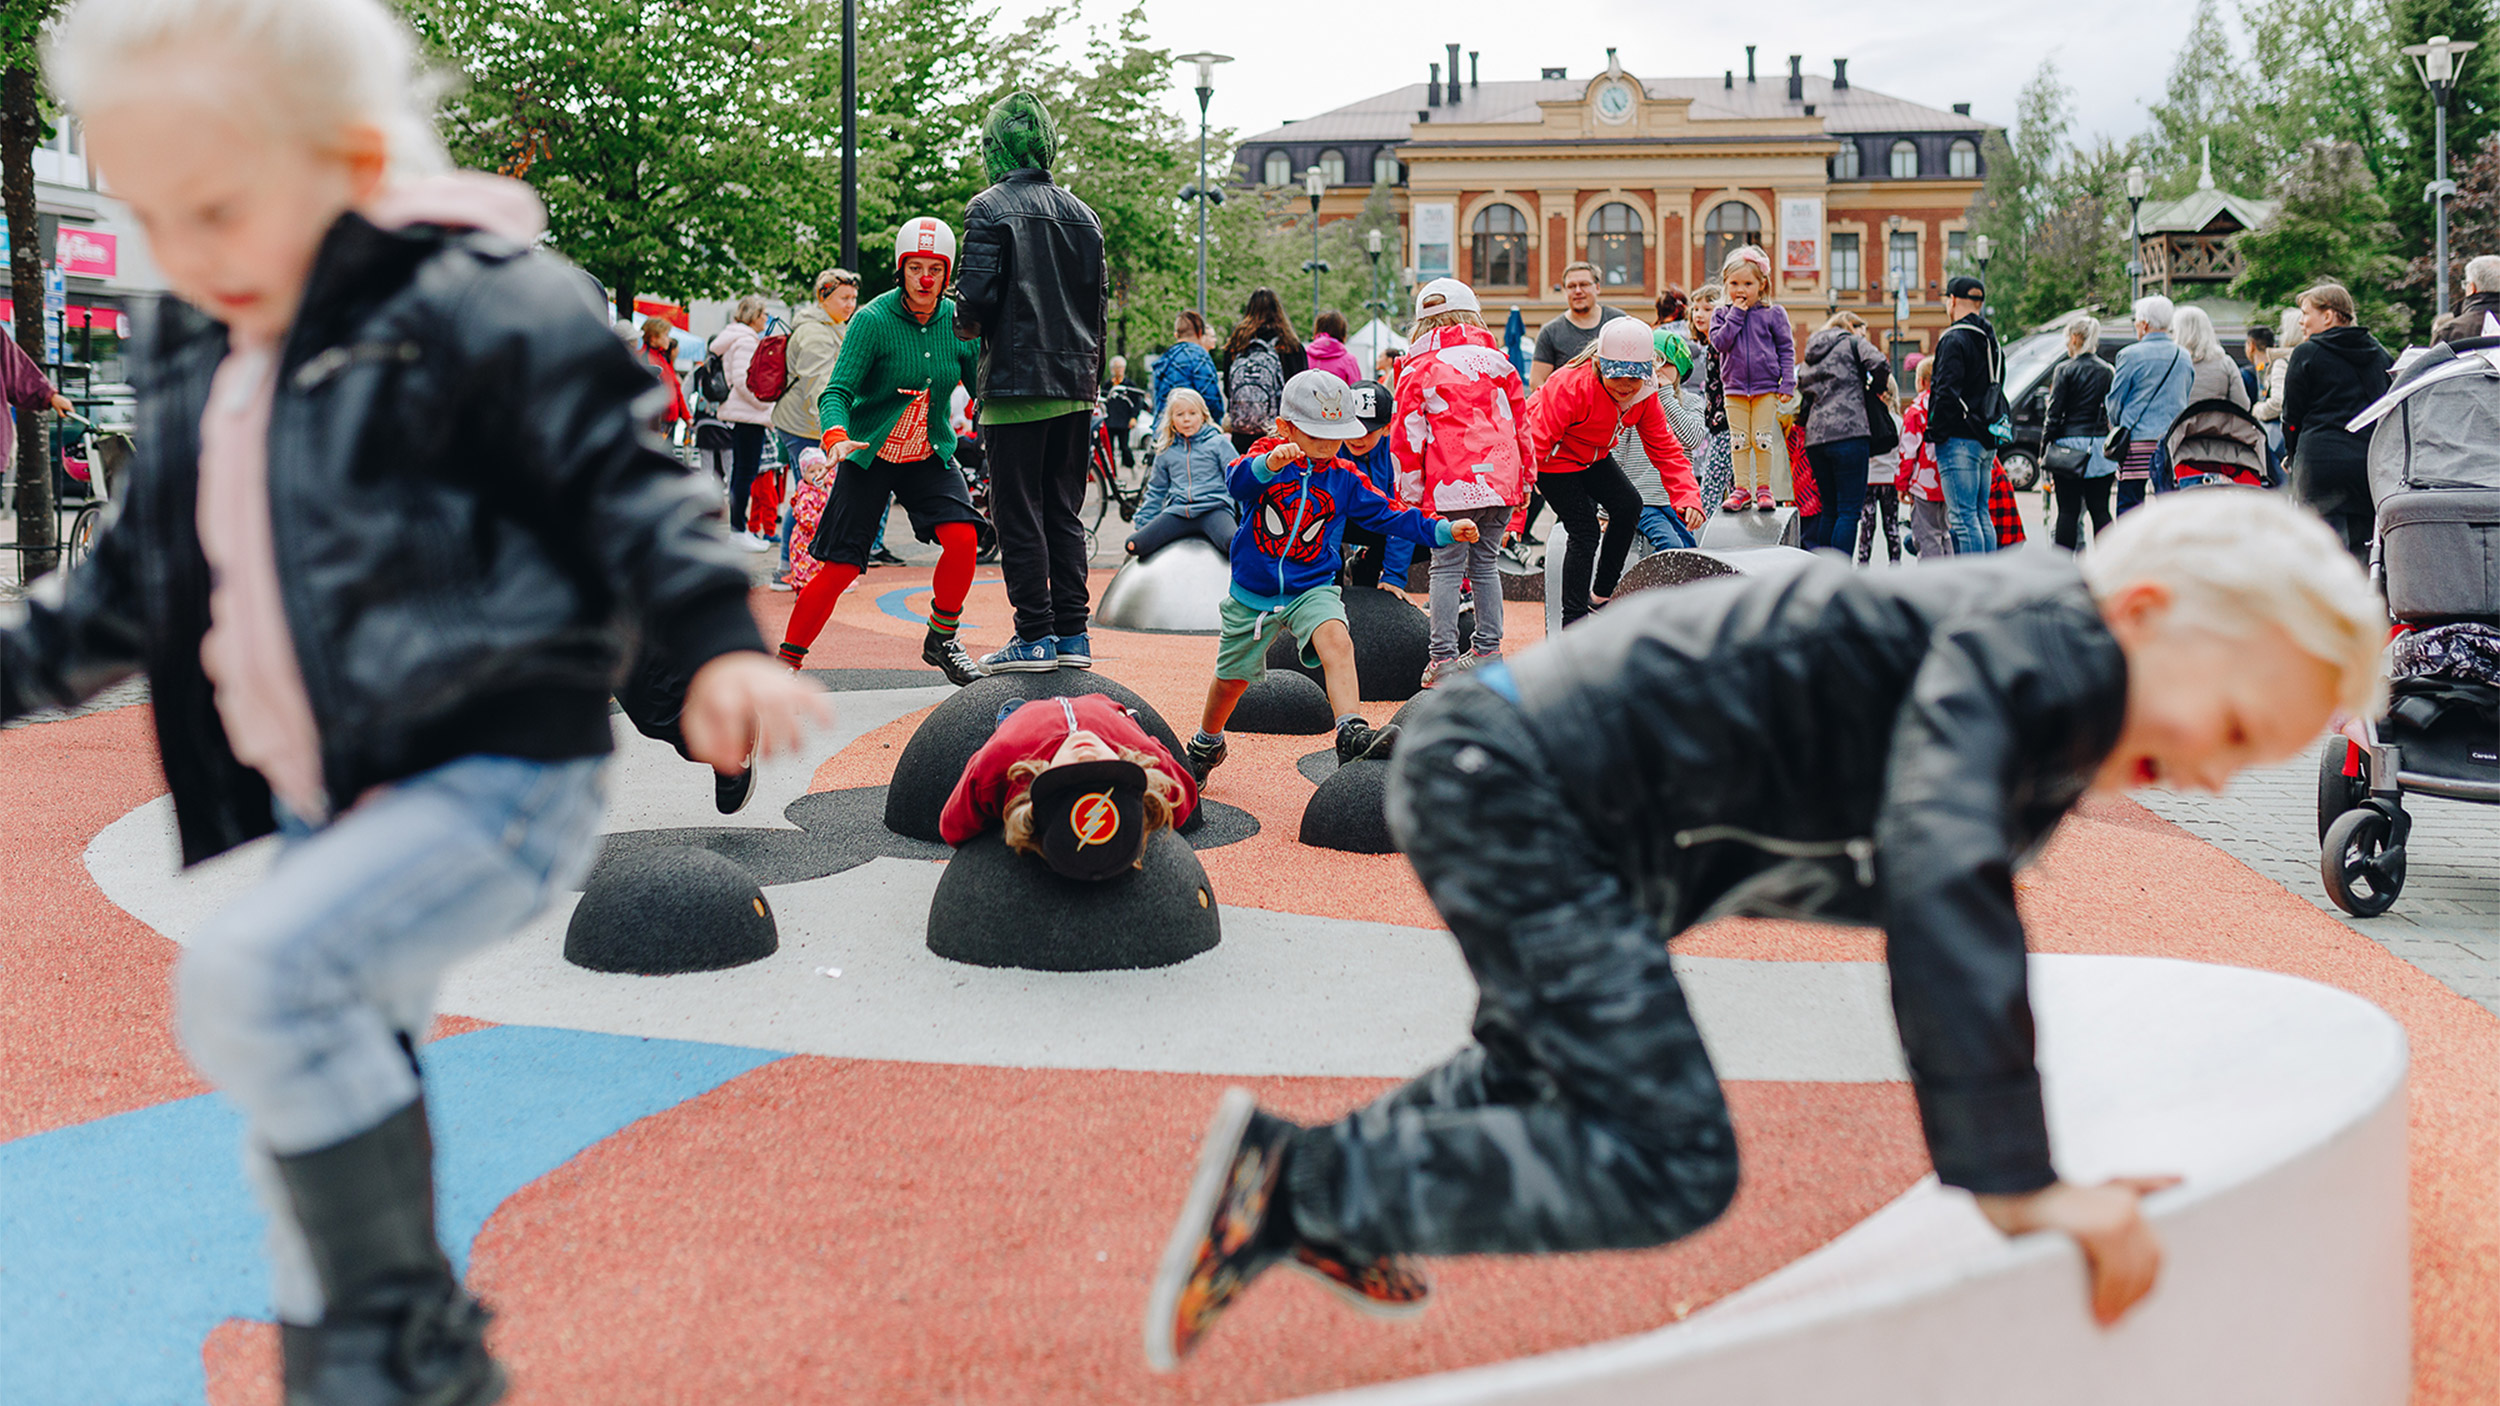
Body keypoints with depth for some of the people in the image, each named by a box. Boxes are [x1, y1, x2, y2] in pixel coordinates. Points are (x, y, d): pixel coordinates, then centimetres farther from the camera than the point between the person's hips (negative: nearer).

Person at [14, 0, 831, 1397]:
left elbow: (623, 480, -16)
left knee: (253, 976, -28)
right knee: (307, 1144, 15)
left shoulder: (474, 308, -14)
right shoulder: (191, 361, 11)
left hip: (495, 775, -9)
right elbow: (140, 578, 24)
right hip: (326, 809, 9)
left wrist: (718, 644, -28)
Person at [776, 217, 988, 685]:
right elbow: (837, 391, -20)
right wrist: (836, 436, -39)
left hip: (930, 455, 3)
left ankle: (941, 641, 1)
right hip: (869, 455, -3)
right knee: (840, 567, -6)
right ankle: (788, 659, 11)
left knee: (963, 536, -20)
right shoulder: (872, 320, -15)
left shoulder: (958, 322, -3)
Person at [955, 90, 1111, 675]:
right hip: (1075, 385, 6)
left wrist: (965, 325, 7)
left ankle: (1035, 636, 0)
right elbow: (1099, 303, 12)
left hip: (1016, 384, -6)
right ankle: (1073, 634, 11)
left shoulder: (991, 209, -7)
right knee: (1064, 512, 11)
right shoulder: (1082, 214, 11)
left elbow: (977, 298, -15)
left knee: (1018, 513, 0)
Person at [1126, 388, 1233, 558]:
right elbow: (1156, 490, 28)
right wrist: (1142, 523, 21)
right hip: (1177, 512, 4)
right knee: (1133, 544, -16)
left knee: (1233, 543, -37)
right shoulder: (1165, 452, 21)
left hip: (1213, 508, -4)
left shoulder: (1218, 443, 11)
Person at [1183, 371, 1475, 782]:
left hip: (1312, 589, 1)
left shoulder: (1343, 477, -1)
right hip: (1253, 592, -1)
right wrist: (1269, 463, -53)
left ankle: (1351, 733, -40)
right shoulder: (1265, 457, -10)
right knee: (1231, 678, 14)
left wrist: (1442, 531, -5)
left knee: (1336, 640, -30)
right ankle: (1205, 745, 41)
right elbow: (1239, 482, -32)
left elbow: (1387, 515, 4)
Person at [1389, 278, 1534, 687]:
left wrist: (1409, 496, 5)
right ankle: (1488, 650, 16)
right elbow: (1521, 423, 14)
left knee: (1447, 568, 0)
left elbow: (1406, 439, -2)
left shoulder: (1418, 371, 0)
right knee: (1485, 564, 13)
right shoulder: (1497, 362, 10)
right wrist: (1525, 478, 22)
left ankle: (1443, 657, -4)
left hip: (1450, 488, -4)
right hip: (1500, 482, 4)